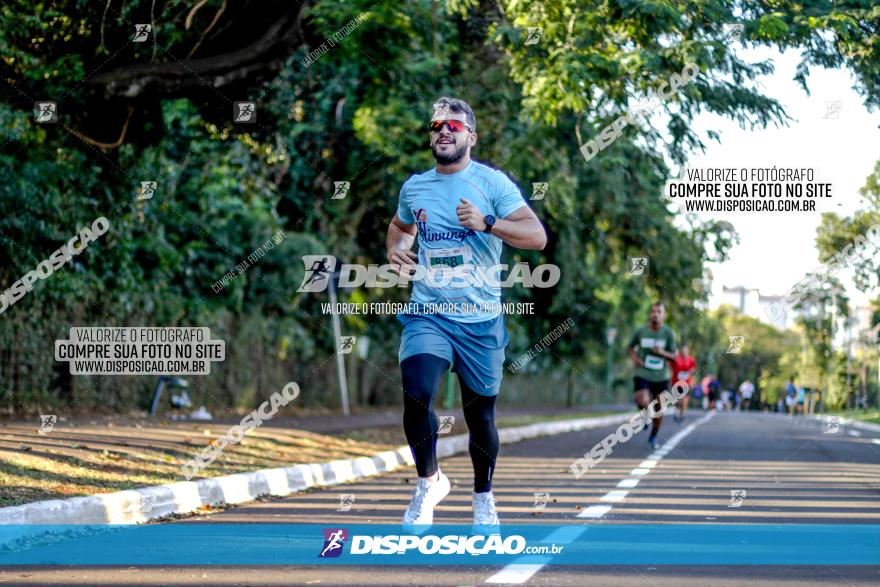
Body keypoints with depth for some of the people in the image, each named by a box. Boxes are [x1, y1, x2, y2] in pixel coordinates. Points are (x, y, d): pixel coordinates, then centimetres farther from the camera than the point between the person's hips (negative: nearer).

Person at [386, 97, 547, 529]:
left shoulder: (492, 182, -4)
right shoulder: (414, 187, 8)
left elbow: (537, 236, -13)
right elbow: (401, 226, 30)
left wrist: (486, 223, -27)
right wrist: (395, 248, 7)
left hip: (480, 319, -1)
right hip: (427, 314, 2)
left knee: (480, 415, 8)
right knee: (416, 394, -22)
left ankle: (483, 497, 32)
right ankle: (429, 481, 2)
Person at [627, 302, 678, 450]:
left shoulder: (668, 334, -3)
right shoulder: (640, 332, -3)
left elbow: (674, 357, 0)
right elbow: (631, 347, 15)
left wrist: (662, 352, -20)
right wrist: (634, 358, -5)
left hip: (661, 377, 1)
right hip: (642, 375, -1)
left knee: (659, 411, 6)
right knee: (643, 403, -24)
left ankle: (653, 437, 30)